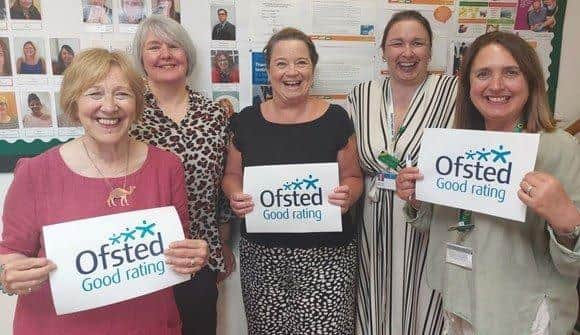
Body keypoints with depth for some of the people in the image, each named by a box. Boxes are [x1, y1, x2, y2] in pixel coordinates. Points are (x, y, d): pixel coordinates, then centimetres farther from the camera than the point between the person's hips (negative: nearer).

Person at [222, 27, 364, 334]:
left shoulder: (335, 118, -1)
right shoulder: (247, 120, 2)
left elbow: (353, 176, 5)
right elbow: (232, 175, 11)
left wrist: (348, 196, -16)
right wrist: (236, 196, -10)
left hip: (326, 254, -1)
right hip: (261, 255, 2)